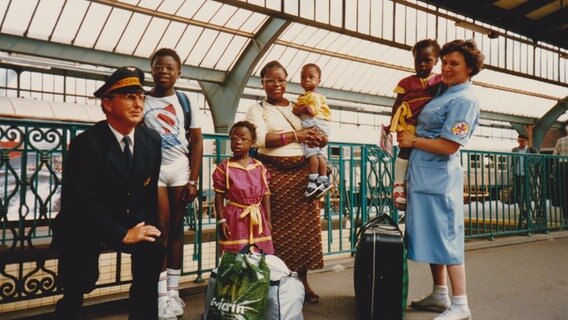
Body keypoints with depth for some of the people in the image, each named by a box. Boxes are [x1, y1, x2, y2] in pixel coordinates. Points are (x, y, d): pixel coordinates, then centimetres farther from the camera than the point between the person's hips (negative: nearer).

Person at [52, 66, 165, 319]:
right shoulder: (85, 143, -20)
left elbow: (152, 188, 4)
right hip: (84, 224, -3)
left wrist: (146, 224, -7)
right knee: (78, 287, -10)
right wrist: (121, 234, -26)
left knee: (154, 247, -21)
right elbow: (83, 201, -25)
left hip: (131, 219, 4)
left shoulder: (152, 139, -5)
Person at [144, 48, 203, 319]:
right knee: (161, 228, -3)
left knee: (176, 228, 5)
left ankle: (173, 291, 13)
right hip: (152, 169, -1)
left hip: (180, 169, 1)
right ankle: (161, 295, 4)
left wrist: (193, 180, -3)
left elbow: (197, 142, 4)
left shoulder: (185, 102, 5)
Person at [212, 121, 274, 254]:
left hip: (257, 218, 3)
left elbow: (265, 195, 7)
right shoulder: (224, 168, -5)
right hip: (235, 218, -3)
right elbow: (219, 197, -4)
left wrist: (268, 220, 6)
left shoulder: (259, 167, 5)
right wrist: (221, 220, -9)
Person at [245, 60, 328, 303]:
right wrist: (296, 135, -15)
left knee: (303, 225, 5)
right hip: (273, 172, -4)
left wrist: (318, 137, -7)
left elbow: (324, 139, 17)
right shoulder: (256, 110, 5)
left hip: (302, 172, 4)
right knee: (277, 227, -3)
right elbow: (261, 139, -13)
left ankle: (303, 281, 16)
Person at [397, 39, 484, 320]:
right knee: (432, 235, 15)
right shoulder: (444, 90, 14)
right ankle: (439, 296, 28)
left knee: (445, 237, -3)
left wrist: (413, 140, -9)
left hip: (439, 178, -9)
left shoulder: (465, 99, -13)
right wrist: (405, 134, 11)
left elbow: (449, 146, -19)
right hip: (424, 176, 9)